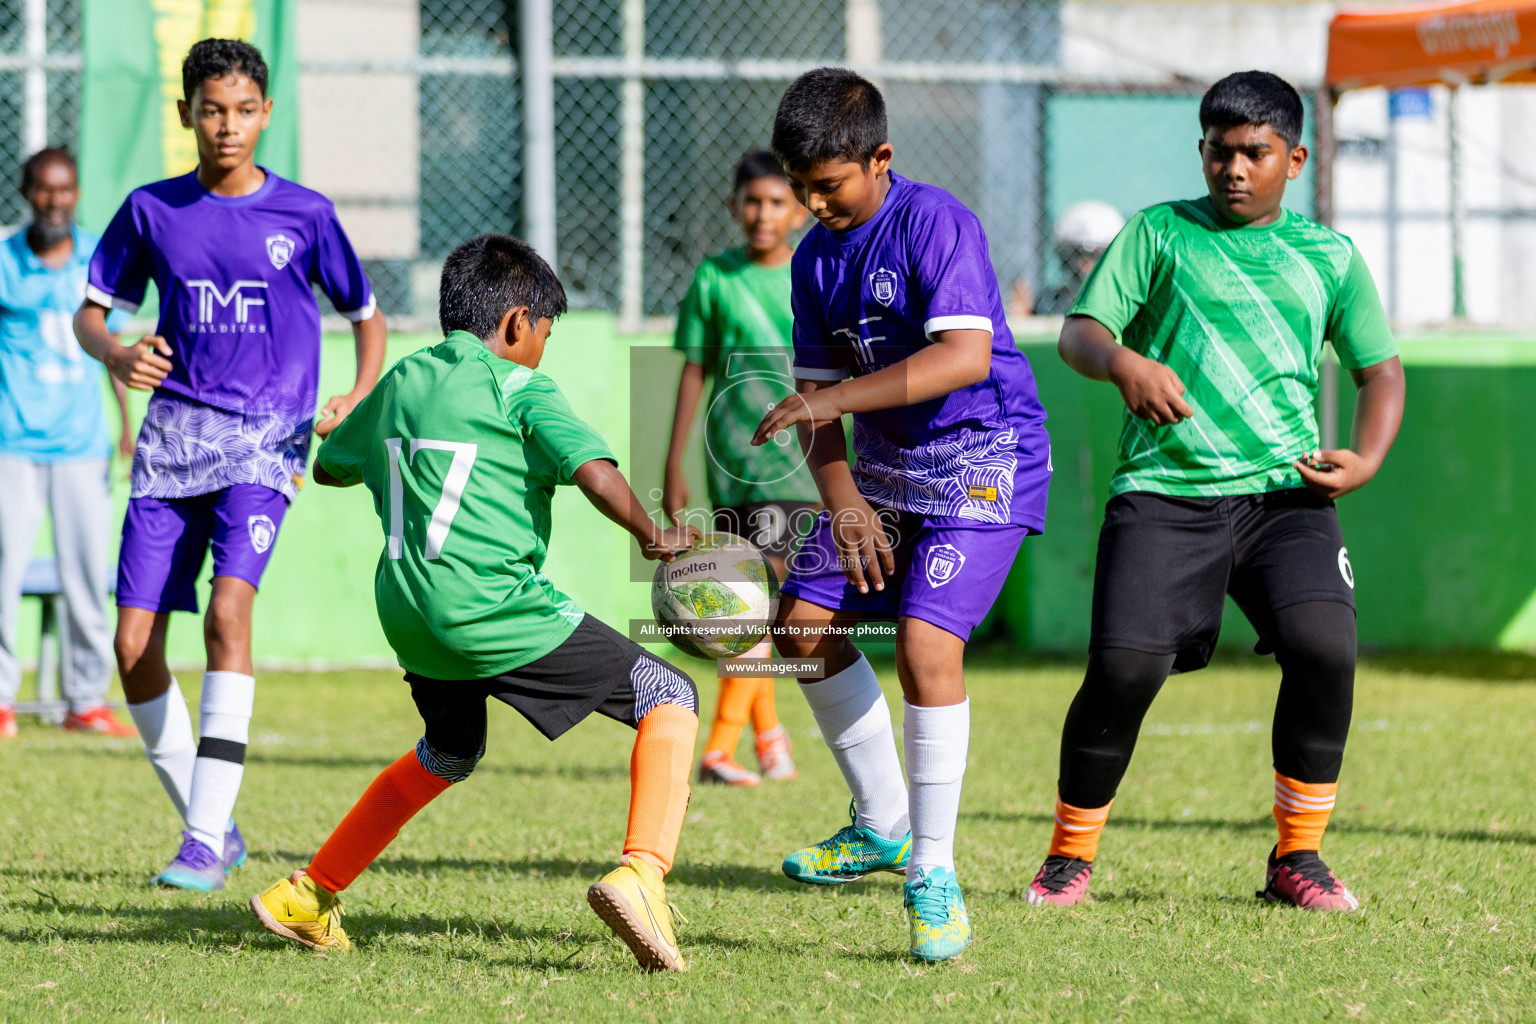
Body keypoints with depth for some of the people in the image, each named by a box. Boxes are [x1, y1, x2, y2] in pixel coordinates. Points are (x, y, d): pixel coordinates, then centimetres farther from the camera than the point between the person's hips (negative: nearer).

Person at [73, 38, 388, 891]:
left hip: (266, 440, -3)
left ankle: (207, 841, -27)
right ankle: (207, 823, 14)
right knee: (134, 644, -5)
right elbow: (90, 311, 14)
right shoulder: (151, 211, 7)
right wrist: (116, 354, -9)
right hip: (173, 436, 3)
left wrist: (361, 397, -5)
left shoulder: (303, 214, 3)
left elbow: (367, 317, 14)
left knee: (228, 607, -25)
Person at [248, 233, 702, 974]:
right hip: (498, 611, -7)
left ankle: (305, 896, 34)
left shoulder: (402, 381, 16)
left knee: (451, 753, 34)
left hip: (407, 613, 7)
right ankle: (641, 873, -23)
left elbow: (330, 465, 31)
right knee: (668, 696, 1)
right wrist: (651, 537, -4)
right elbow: (593, 469, -17)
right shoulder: (520, 390, -2)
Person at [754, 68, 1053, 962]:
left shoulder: (936, 222, -19)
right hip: (886, 464, 9)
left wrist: (834, 399, -33)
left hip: (985, 459, -9)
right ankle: (884, 826, 25)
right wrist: (842, 500, -10)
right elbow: (819, 394, 6)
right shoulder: (816, 258, 4)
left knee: (928, 644, -21)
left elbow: (965, 356, -31)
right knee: (806, 625, 8)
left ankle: (934, 873, -10)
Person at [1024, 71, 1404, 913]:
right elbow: (1078, 333, 3)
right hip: (1164, 489, -1)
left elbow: (1381, 370, 19)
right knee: (1123, 668, -15)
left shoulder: (1329, 255, 15)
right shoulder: (1158, 233, 11)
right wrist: (1122, 361, -20)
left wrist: (1366, 459, 0)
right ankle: (1070, 856, 8)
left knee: (1324, 647, -22)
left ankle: (1297, 856, -5)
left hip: (1284, 493, 1)